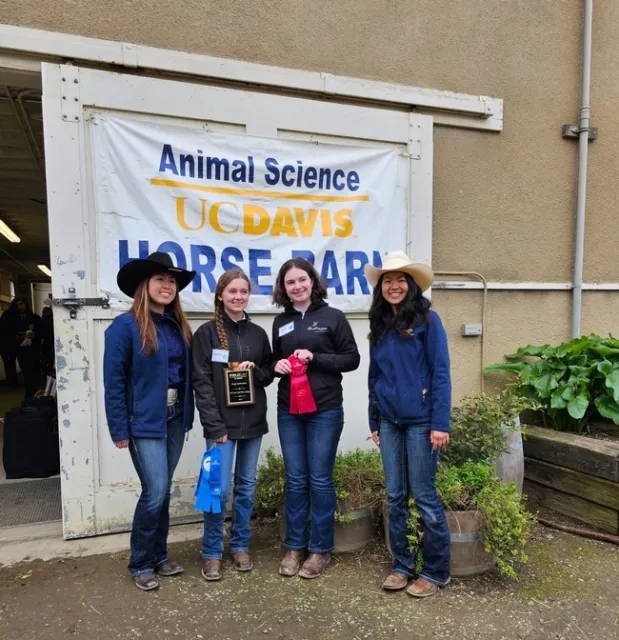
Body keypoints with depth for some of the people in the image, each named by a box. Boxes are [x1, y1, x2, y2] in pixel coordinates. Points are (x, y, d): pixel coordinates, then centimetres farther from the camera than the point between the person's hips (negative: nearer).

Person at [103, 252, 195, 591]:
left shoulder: (178, 326, 7)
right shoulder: (125, 326, -11)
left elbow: (187, 374, 9)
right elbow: (114, 381, -12)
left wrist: (186, 414, 3)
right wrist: (119, 429, -12)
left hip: (174, 418, 6)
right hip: (145, 421, -6)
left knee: (162, 491, 15)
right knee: (155, 492, -3)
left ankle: (159, 556, 32)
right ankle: (141, 564, 20)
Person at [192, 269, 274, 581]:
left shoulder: (258, 333, 7)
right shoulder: (206, 333, -4)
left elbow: (268, 374, 13)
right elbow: (201, 382, -8)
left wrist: (254, 371, -11)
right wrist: (215, 426, -13)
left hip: (252, 421, 4)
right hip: (222, 423, -4)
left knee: (246, 485, 13)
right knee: (220, 489, -3)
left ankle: (241, 546, 30)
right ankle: (211, 552, 19)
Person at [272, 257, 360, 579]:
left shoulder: (333, 317, -2)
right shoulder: (281, 321, 9)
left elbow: (352, 359, -4)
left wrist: (314, 357, -16)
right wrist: (277, 365, -5)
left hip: (325, 411, -3)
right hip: (288, 411, 4)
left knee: (320, 479, 5)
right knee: (295, 479, 11)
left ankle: (321, 549, 21)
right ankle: (294, 546, 26)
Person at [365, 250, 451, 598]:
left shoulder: (427, 319, -6)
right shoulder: (380, 325, 9)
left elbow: (441, 373, -10)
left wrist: (441, 423, -15)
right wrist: (374, 421, 12)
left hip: (420, 420, -5)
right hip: (389, 421, 5)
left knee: (424, 496, 4)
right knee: (395, 497, 12)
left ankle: (436, 571, 22)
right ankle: (402, 565, 28)